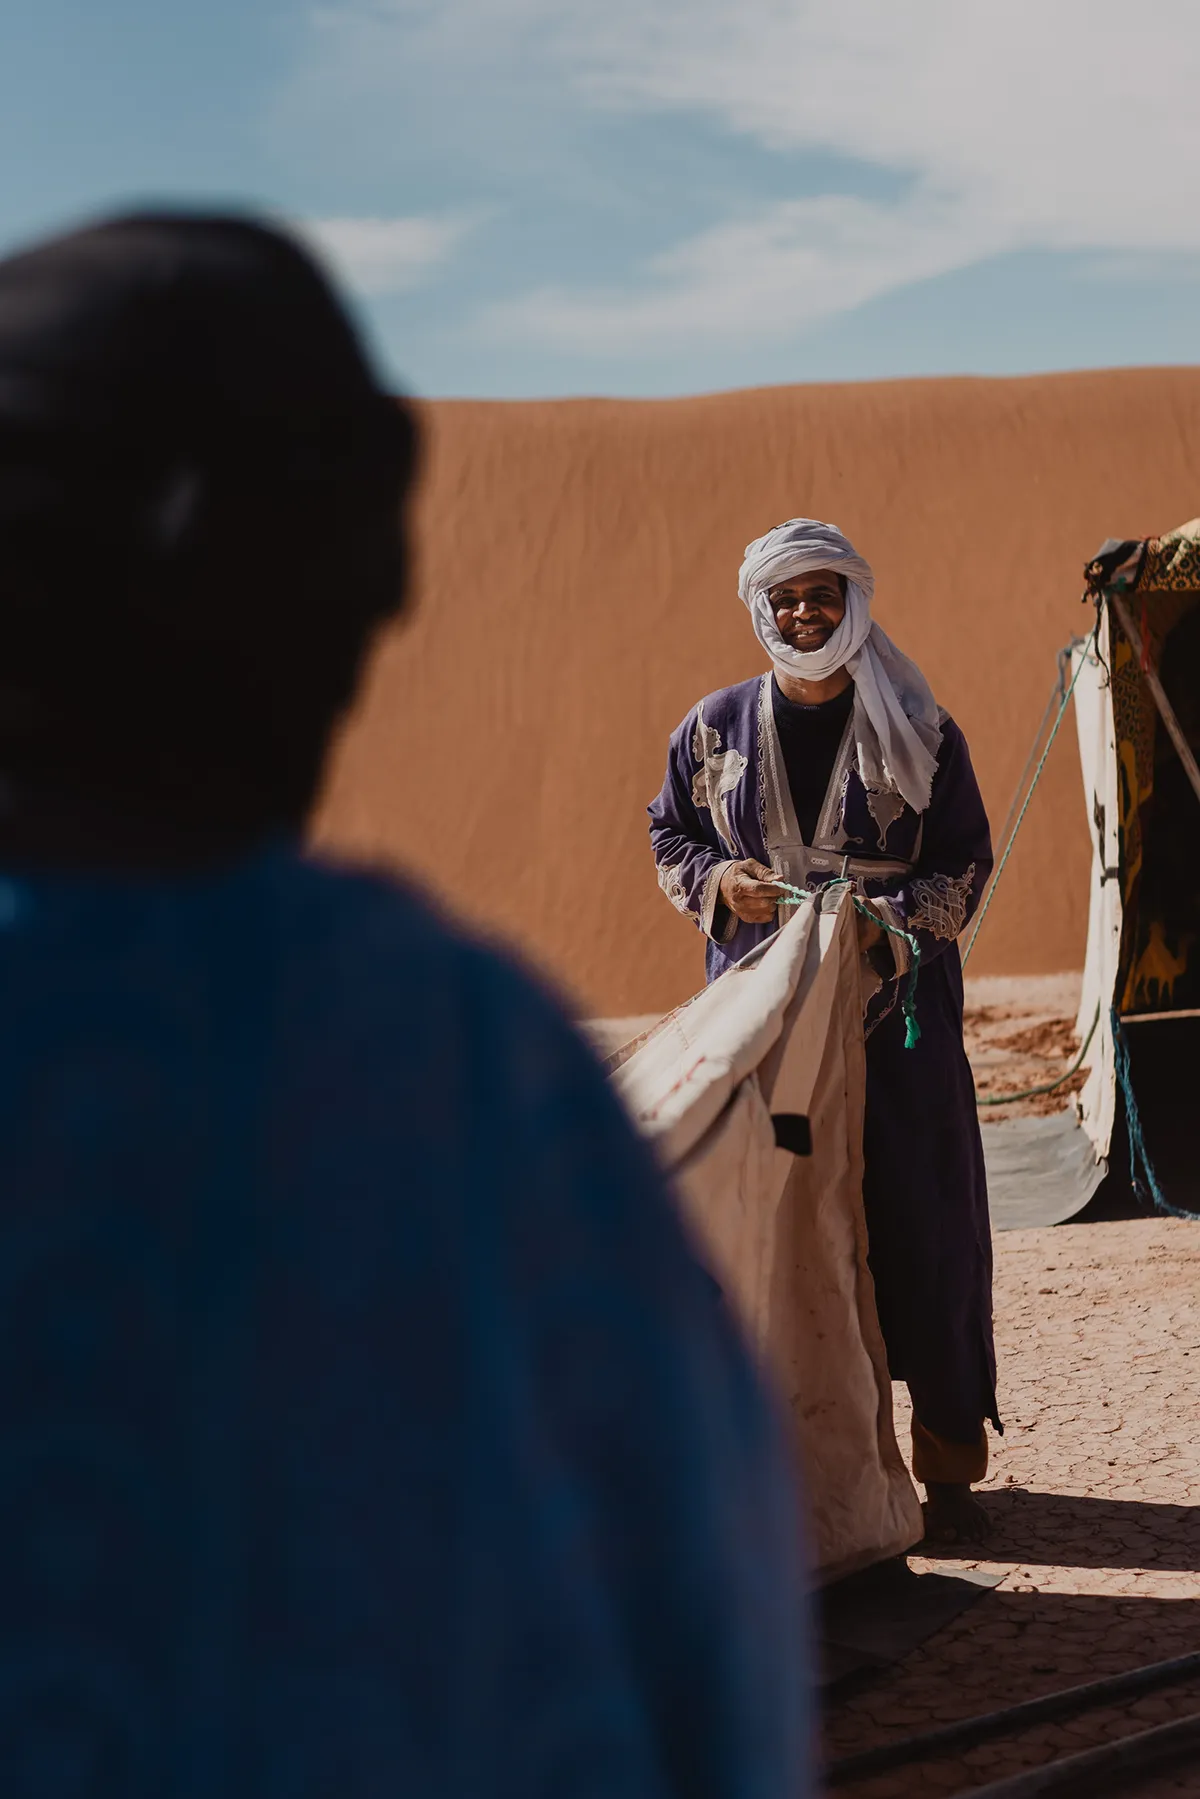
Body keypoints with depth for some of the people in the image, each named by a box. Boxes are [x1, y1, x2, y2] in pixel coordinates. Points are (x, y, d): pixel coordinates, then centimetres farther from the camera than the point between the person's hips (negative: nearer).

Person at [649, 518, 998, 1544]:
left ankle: (950, 1465, 4)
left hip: (897, 1009, -1)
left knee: (923, 1228, -4)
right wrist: (718, 884, -6)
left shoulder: (918, 731, 2)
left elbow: (966, 862, 2)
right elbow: (669, 839, 15)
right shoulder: (715, 729, 7)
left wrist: (888, 918, -15)